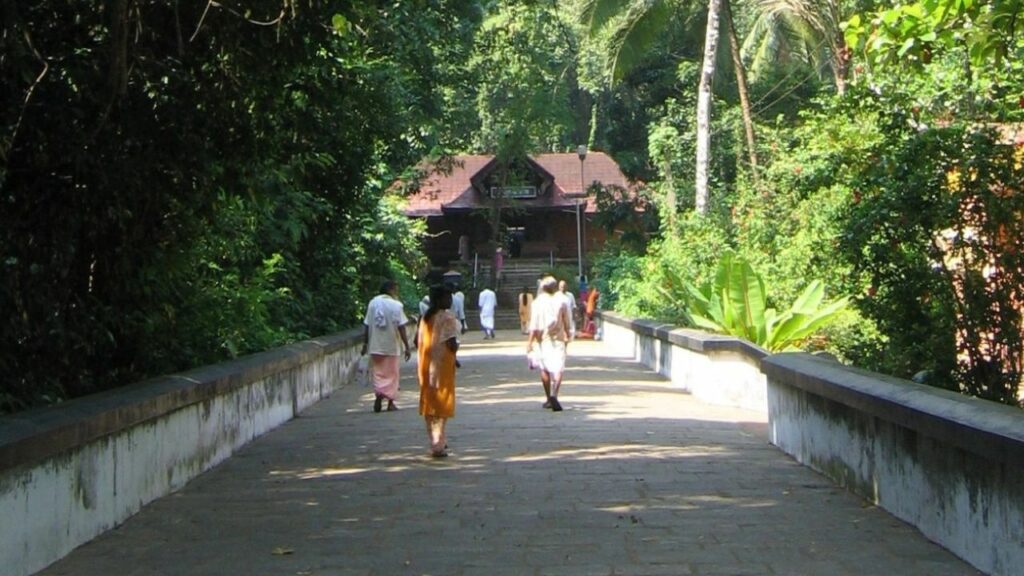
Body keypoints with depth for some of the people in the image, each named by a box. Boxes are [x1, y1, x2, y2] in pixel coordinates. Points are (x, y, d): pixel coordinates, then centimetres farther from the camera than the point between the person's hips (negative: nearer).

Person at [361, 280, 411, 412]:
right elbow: (401, 328, -11)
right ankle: (390, 402, 10)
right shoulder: (396, 305, -9)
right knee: (392, 374, 9)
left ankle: (379, 394, -12)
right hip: (391, 346, -3)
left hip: (375, 346, 3)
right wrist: (406, 347, -7)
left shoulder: (372, 303, 2)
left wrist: (365, 344, 13)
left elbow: (366, 326, 4)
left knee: (378, 373, 10)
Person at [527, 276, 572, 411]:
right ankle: (554, 395, -29)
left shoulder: (537, 303, -4)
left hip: (543, 339, 0)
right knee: (557, 369, -6)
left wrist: (530, 342, -7)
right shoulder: (560, 303, -1)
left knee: (544, 369, 15)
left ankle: (550, 399, 22)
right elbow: (566, 323, 7)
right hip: (558, 339, 0)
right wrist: (567, 336, 24)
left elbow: (534, 325, -9)